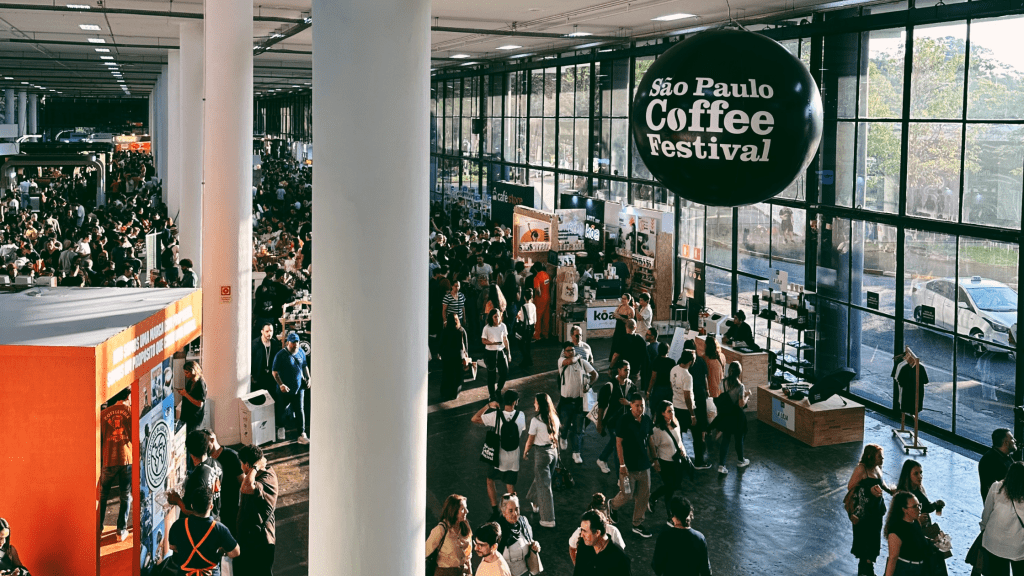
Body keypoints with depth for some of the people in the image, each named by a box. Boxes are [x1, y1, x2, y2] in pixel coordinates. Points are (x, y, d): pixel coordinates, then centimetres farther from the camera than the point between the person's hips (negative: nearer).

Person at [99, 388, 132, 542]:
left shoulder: (104, 413, 5)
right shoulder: (131, 411, -2)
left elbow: (99, 438, 8)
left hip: (108, 460, 2)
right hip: (127, 459, -2)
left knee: (103, 494, 18)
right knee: (126, 496, 7)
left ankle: (99, 527, 22)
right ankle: (121, 531, 6)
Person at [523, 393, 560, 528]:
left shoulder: (536, 420, -17)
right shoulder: (554, 419, 0)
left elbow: (530, 440, -8)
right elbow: (555, 437, 10)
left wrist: (525, 452, 8)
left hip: (542, 453, -6)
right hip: (553, 451, 6)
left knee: (544, 486, 0)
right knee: (541, 479, 27)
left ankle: (548, 520, 3)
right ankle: (536, 503, 47)